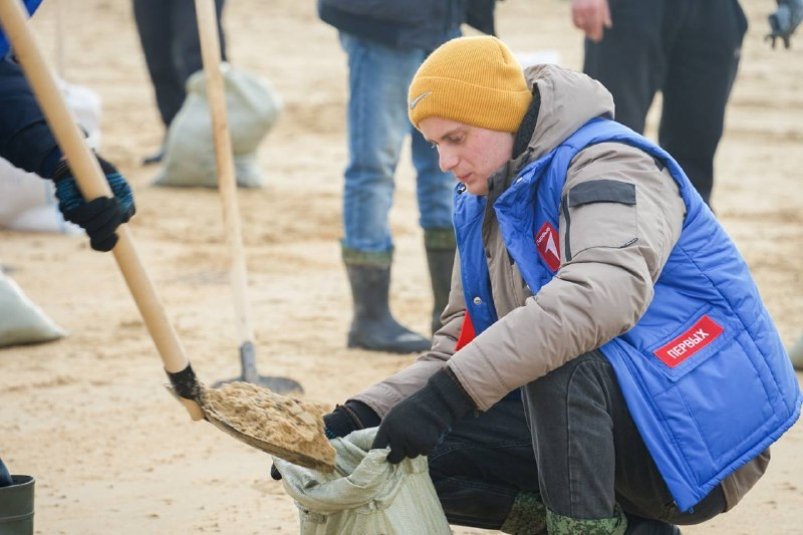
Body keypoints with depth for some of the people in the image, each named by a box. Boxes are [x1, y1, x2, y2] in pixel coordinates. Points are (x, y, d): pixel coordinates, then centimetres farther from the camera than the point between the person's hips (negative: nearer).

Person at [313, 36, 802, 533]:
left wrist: (450, 394, -41)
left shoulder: (607, 164, -15)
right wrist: (362, 415, -7)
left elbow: (606, 291, -36)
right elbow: (457, 352, 12)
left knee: (557, 355, -35)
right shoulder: (486, 207, 13)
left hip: (706, 430, -9)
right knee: (425, 455, -7)